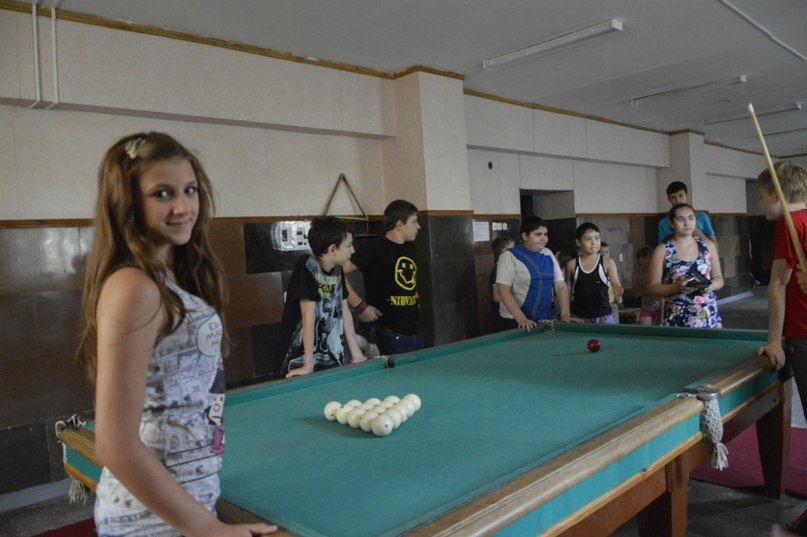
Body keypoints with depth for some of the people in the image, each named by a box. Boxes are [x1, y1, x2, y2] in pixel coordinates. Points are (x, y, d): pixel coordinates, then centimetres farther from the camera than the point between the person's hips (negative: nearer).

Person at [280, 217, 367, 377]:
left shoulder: (337, 269, 3)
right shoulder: (307, 267, -18)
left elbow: (345, 311, 7)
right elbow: (308, 317, -21)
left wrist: (356, 354, 7)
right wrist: (308, 366, -21)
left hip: (333, 358, 7)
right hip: (302, 360, -6)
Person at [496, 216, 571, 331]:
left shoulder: (548, 255, 8)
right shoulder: (510, 256, -9)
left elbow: (561, 286, 8)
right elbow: (503, 290, -16)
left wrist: (565, 315, -5)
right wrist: (522, 319, -24)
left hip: (546, 321, 5)